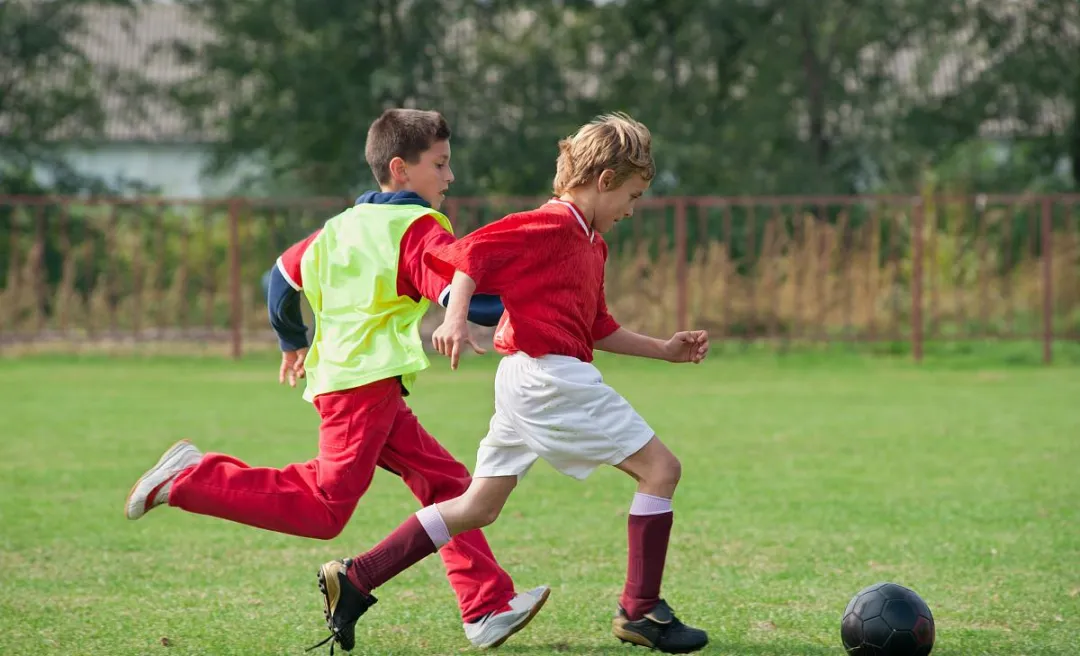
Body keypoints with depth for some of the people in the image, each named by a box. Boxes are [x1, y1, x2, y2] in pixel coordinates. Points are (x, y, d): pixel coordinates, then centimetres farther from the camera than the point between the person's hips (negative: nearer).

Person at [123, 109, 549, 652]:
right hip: (366, 382, -10)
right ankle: (193, 478, -6)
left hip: (337, 378, 10)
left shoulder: (344, 224, 20)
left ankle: (488, 608, 0)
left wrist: (292, 341, 41)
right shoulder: (419, 228, -5)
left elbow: (283, 276, 26)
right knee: (323, 511, -11)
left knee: (444, 480, 6)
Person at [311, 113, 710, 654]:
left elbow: (597, 329, 30)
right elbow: (474, 252, -18)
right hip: (552, 374, -10)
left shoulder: (588, 242, 23)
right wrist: (455, 318, -30)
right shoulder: (554, 225, -8)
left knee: (478, 508, 10)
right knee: (660, 468, -5)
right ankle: (641, 611, -2)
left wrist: (664, 349, 26)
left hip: (525, 381, 10)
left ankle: (356, 578, 7)